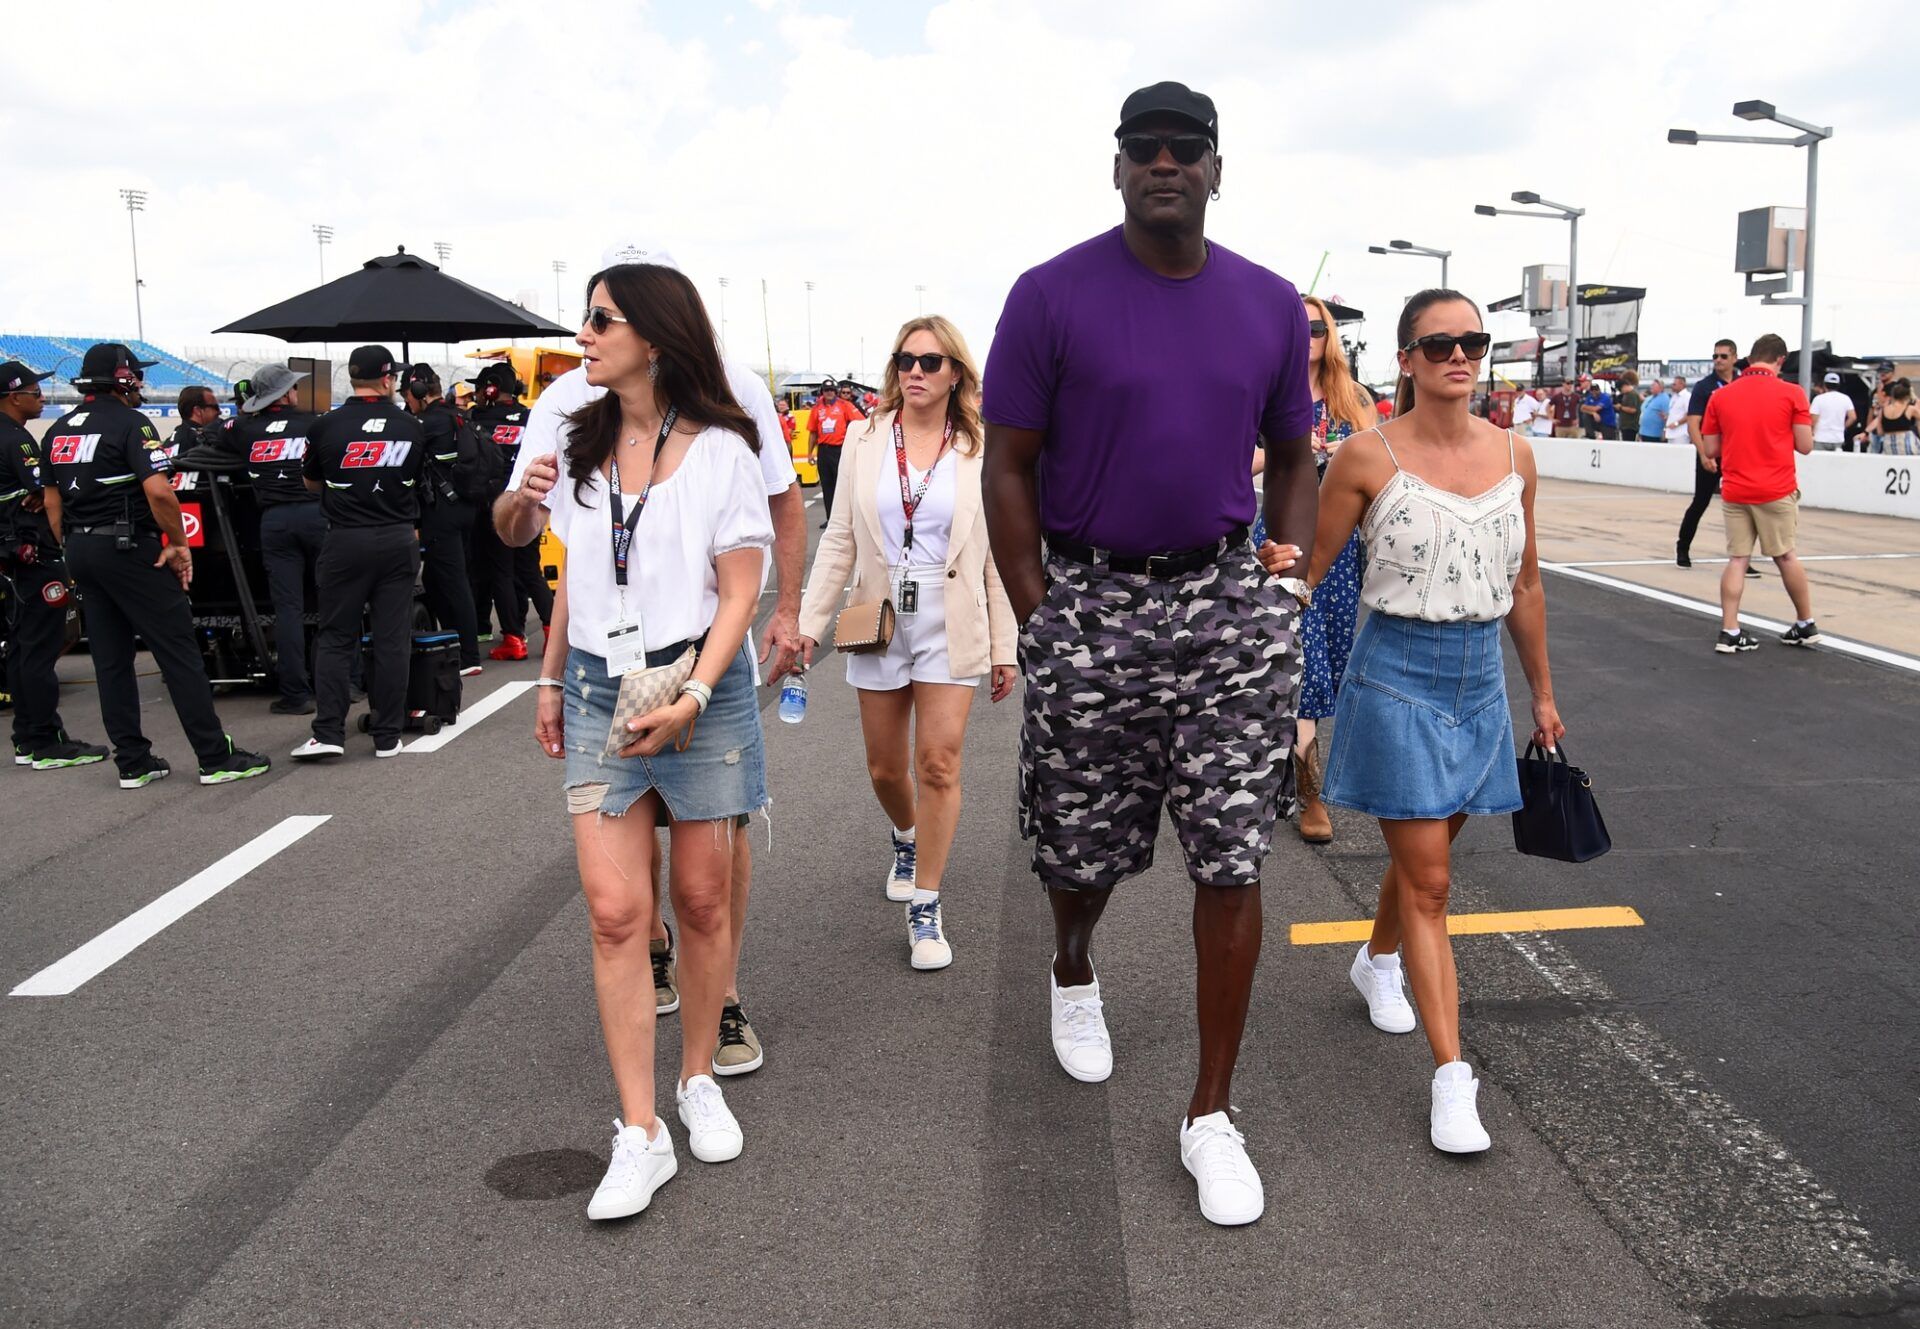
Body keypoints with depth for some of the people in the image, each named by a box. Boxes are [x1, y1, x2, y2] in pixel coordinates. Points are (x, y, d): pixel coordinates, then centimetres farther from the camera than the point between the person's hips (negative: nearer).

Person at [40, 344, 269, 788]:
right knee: (179, 652, -4)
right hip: (130, 549, -8)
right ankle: (216, 758, -3)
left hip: (82, 550, 8)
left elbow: (52, 501, 16)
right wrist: (179, 543, -11)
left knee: (111, 660, 10)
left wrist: (71, 552, 20)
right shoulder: (130, 423, -10)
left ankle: (132, 763, 13)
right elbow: (159, 490, -22)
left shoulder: (59, 430, 14)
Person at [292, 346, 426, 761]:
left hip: (345, 540, -1)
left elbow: (310, 482, 11)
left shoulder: (326, 426, -4)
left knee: (336, 637, 7)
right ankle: (388, 737, 8)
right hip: (399, 539, 1)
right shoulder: (411, 428, 1)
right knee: (393, 639, 5)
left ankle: (328, 733, 0)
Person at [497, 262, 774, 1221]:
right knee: (614, 912, -4)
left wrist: (692, 696, -17)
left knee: (701, 900, 8)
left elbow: (739, 592, -7)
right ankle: (639, 1134, 3)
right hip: (599, 688, 3)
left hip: (701, 687, -3)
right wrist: (551, 682, 17)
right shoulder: (580, 445, 11)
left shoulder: (718, 450, -4)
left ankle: (698, 1079, 29)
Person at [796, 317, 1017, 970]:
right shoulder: (865, 440, 3)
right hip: (879, 620, 2)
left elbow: (997, 557, 1)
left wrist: (1004, 647, 0)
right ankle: (907, 840, 45)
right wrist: (809, 622, -2)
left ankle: (925, 905, 6)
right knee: (885, 768, 12)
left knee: (939, 764, -7)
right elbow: (839, 541, 4)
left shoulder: (980, 452, -1)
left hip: (950, 626, -2)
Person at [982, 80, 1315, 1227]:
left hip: (1228, 601, 2)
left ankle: (1212, 1116, 13)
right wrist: (1040, 620, -7)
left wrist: (1286, 598, 4)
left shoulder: (1272, 306, 7)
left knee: (1232, 863, -1)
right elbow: (1008, 468, -3)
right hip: (1089, 602, -2)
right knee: (1084, 849, 11)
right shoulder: (1053, 297, -3)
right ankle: (1075, 975, 48)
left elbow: (1294, 460, 15)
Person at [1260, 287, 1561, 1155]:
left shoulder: (1512, 455, 5)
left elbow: (1524, 581, 13)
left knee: (1422, 854, 20)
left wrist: (1542, 693, 18)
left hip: (1480, 677, 5)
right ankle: (1451, 1076, 1)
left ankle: (1377, 964, 49)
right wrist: (1273, 571, -26)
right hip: (1397, 676, -5)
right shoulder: (1368, 456, -9)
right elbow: (1310, 568, -3)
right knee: (1427, 880, -4)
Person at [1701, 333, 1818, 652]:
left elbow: (1710, 450, 5)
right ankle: (1806, 625, 24)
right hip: (1776, 490, -1)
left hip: (1734, 491, 1)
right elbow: (1805, 446, -3)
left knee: (1737, 560, 6)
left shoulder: (1720, 397, 2)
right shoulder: (1791, 393, -4)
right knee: (1785, 556, 12)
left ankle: (1729, 632, 0)